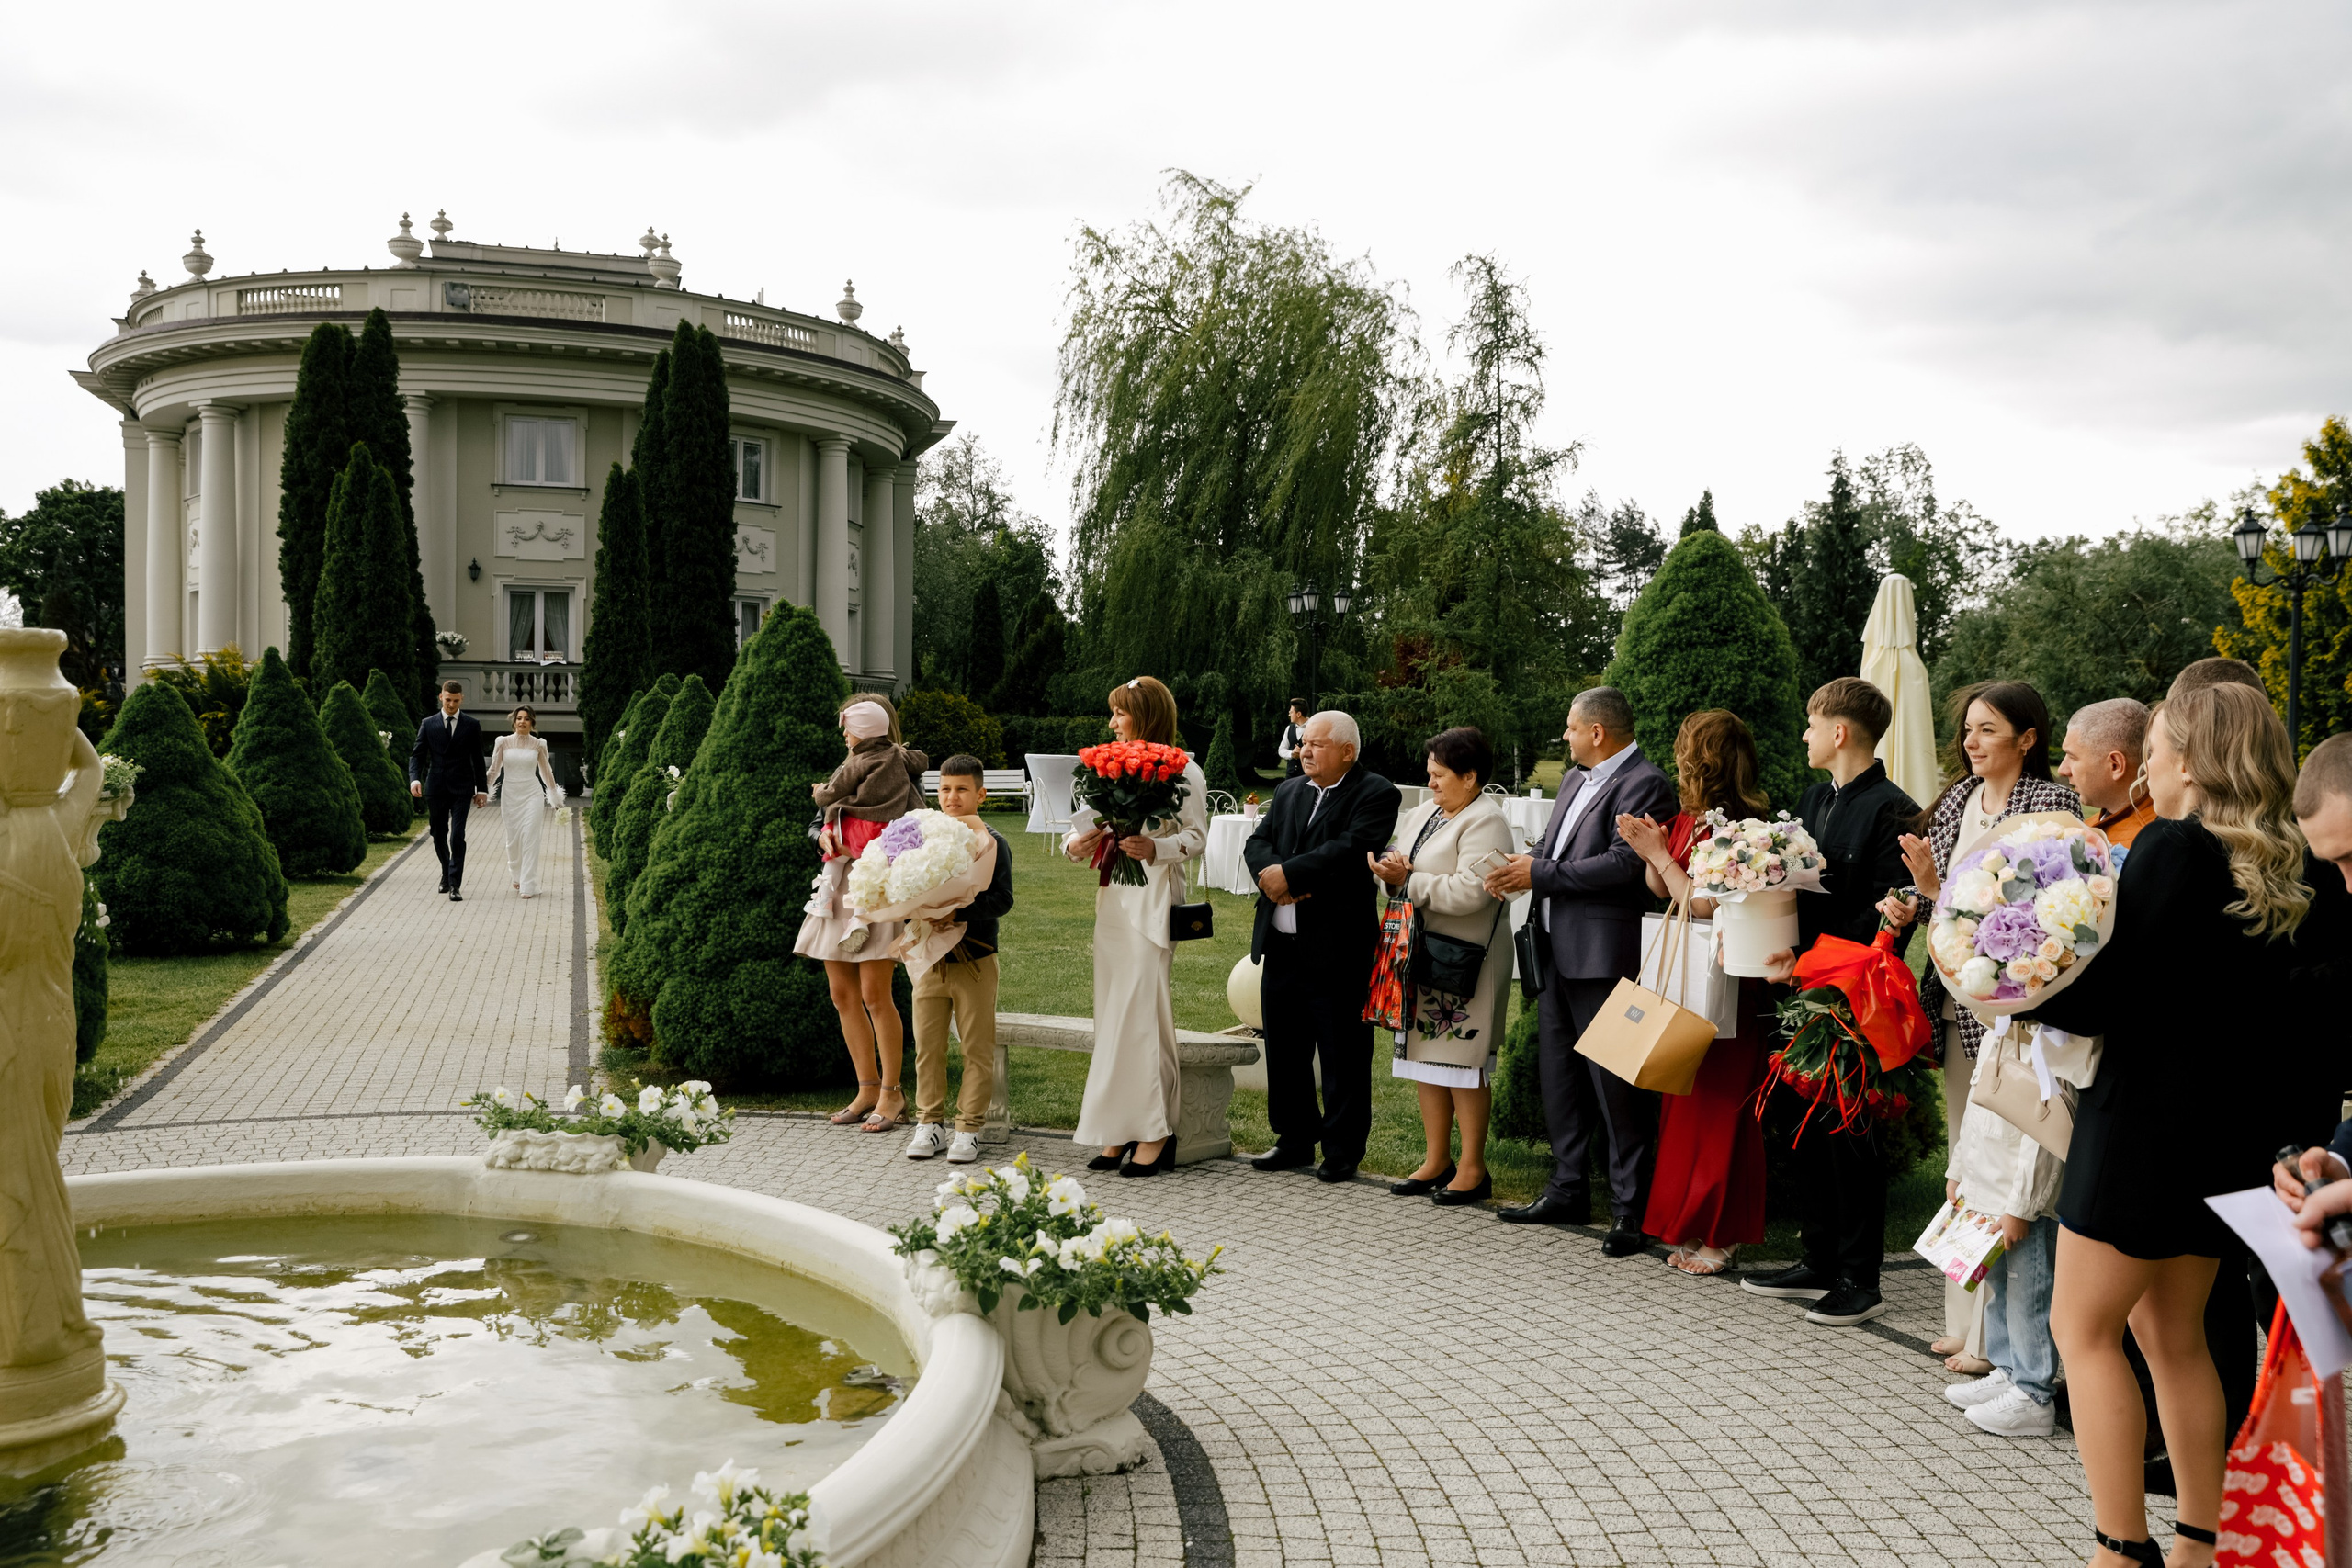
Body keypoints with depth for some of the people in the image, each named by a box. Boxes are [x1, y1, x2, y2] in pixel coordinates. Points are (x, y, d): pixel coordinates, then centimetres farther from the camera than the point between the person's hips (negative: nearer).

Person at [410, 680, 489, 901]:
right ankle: (446, 873, 34)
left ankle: (455, 885, -10)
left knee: (457, 836, -12)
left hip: (461, 789, -2)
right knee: (439, 836, 11)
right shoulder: (428, 724, 6)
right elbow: (417, 754, 3)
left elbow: (478, 759, 6)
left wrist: (482, 789, 4)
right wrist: (415, 779, -14)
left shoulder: (471, 725, 4)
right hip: (436, 789, 2)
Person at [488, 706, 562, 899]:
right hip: (510, 794, 1)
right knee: (513, 840, 9)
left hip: (532, 794, -1)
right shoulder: (504, 742, 0)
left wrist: (555, 796, 18)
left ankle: (528, 886, -7)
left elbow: (546, 772, 13)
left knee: (530, 839, -9)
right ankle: (517, 876, 36)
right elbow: (494, 770, 6)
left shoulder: (539, 745, 2)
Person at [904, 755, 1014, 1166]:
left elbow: (1002, 899, -14)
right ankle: (929, 1121, 20)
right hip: (930, 958, 3)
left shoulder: (992, 842, -7)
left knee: (977, 1048, 4)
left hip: (975, 961, -3)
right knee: (927, 1045, 8)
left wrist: (958, 911, -25)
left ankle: (969, 1126, 14)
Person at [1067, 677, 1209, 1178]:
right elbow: (1091, 826, 16)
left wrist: (1155, 848, -22)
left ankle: (1154, 1133, -1)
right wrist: (1077, 844, -5)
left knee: (1142, 1013, -8)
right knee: (1112, 1011, 6)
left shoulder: (1183, 770, -3)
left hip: (1154, 898, -7)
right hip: (1112, 896, 7)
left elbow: (1196, 837, -6)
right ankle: (1119, 1130, 11)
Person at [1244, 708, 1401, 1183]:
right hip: (1281, 944, 7)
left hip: (1336, 948, -7)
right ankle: (1295, 1139, 29)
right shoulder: (1289, 791, 16)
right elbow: (1257, 843, 7)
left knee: (1342, 1055, 2)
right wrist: (1273, 874, -14)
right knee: (1284, 1049, 15)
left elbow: (1351, 850, -21)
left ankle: (1342, 1150, 13)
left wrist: (1289, 874, -18)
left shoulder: (1375, 795, -7)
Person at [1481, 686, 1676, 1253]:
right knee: (1558, 1075, 16)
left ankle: (1631, 1210, 5)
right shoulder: (1575, 779, 17)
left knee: (1614, 1084, -4)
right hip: (1558, 950, 10)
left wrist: (1540, 874, -16)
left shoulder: (1644, 784, -13)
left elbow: (1622, 864, -22)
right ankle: (1568, 1191, 28)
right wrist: (1524, 868, -1)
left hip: (1603, 954, -10)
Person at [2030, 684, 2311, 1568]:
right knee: (2173, 1333, 18)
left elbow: (2105, 997, -17)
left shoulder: (2173, 846, -16)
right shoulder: (2281, 868, 7)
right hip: (2233, 1120, 8)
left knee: (2083, 1327, 2)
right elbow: (2226, 986, 14)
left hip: (2151, 1112, -8)